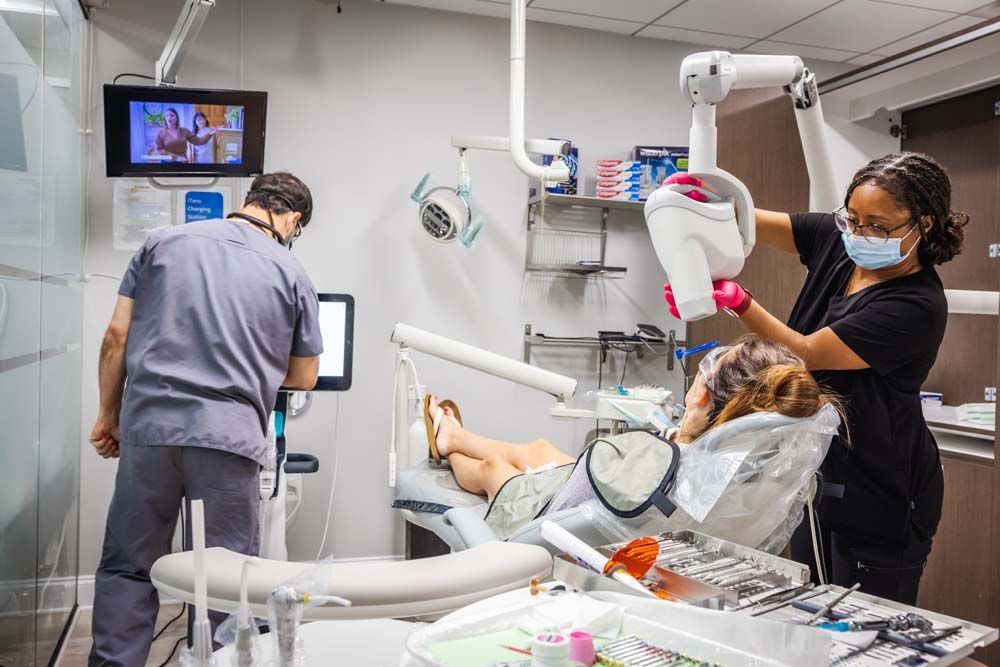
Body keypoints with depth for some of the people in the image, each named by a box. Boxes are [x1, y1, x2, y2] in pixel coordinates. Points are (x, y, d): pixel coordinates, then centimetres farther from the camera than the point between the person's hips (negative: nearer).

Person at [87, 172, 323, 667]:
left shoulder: (164, 242, 10)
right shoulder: (291, 273, 7)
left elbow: (117, 336, 8)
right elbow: (304, 378, 13)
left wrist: (109, 414, 16)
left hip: (149, 426, 2)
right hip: (229, 436, -2)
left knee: (128, 568, 13)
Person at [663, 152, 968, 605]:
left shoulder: (918, 308, -23)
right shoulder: (839, 241, -4)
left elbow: (807, 354, -23)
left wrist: (735, 300, -31)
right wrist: (701, 194, -25)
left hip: (878, 498, -6)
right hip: (815, 473, 7)